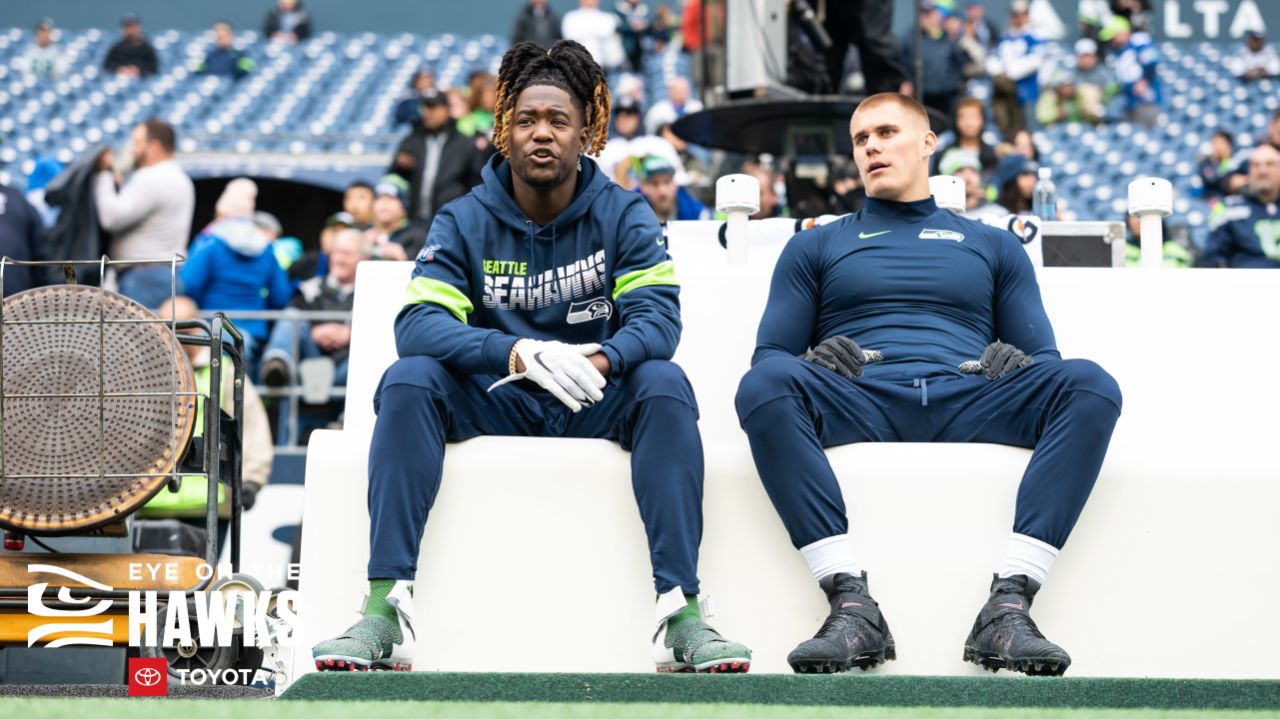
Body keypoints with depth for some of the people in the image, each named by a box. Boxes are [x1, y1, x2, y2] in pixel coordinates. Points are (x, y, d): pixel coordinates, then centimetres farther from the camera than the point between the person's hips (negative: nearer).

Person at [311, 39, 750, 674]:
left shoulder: (623, 215, 1)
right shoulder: (463, 222, 0)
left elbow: (657, 314, -13)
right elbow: (419, 323, -15)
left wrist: (603, 359, -36)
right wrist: (515, 352, -34)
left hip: (595, 407, 0)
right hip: (492, 406, 0)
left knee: (664, 384, -30)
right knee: (408, 380, -27)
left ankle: (680, 611, -33)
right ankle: (384, 611, -32)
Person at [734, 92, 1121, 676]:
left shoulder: (993, 246, 29)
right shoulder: (816, 246, 28)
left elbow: (1043, 359, 19)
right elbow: (770, 355, 17)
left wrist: (1017, 364, -6)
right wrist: (812, 364, -7)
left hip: (966, 403, 1)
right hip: (859, 403, -1)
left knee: (1089, 386, -29)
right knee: (764, 386, -35)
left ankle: (1009, 606, -37)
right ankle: (851, 606, -40)